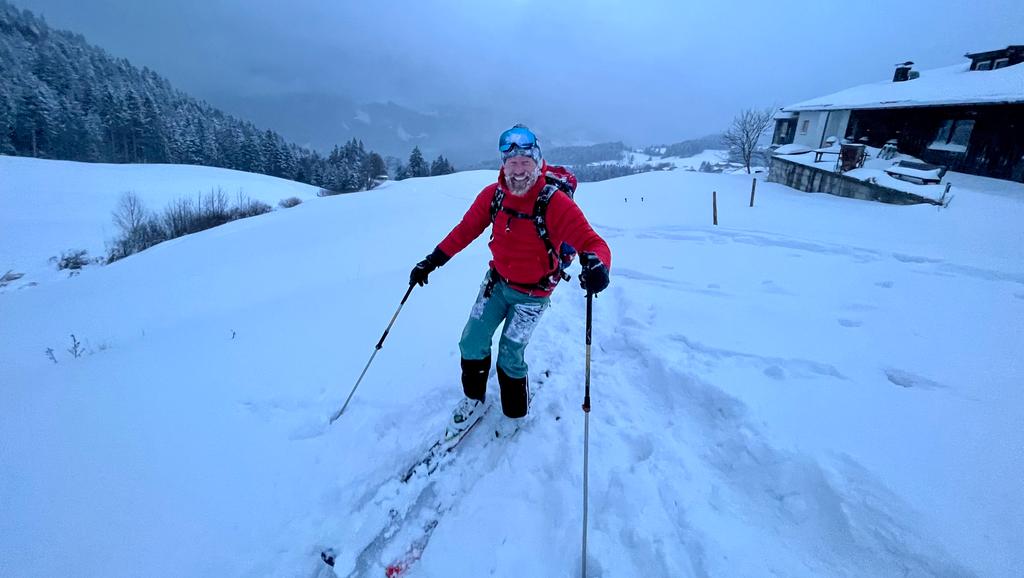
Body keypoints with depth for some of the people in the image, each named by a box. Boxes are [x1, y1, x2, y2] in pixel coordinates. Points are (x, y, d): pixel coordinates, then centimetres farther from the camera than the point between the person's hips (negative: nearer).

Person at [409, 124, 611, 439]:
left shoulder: (556, 202, -25)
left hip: (532, 293, -4)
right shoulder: (493, 194, -11)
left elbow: (591, 241, -30)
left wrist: (596, 263, -53)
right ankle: (473, 400, 33)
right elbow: (466, 229, -2)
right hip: (497, 280, 5)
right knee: (472, 343, 6)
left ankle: (516, 417, 29)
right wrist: (432, 260, -5)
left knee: (509, 357, -1)